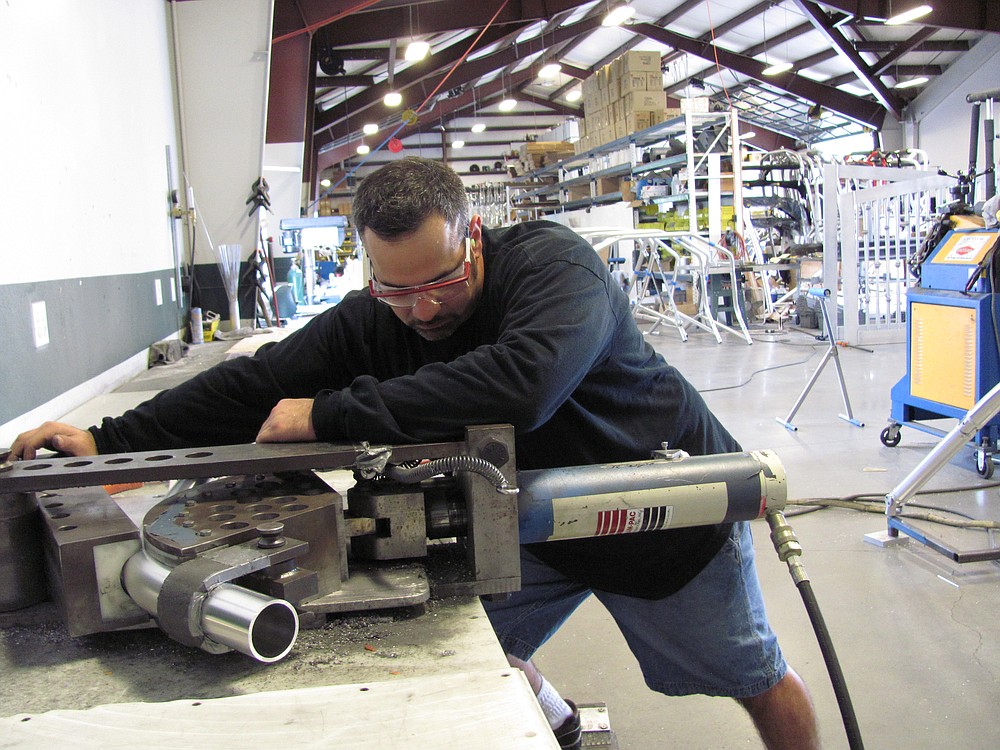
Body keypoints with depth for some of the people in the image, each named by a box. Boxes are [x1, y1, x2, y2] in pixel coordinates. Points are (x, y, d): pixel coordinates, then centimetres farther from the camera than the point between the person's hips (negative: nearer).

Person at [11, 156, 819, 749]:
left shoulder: (552, 262, -32)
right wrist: (109, 440, -19)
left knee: (759, 681, 11)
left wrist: (332, 414, -43)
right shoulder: (372, 318, -14)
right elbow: (257, 382, -13)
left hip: (668, 506, -4)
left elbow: (523, 381, -50)